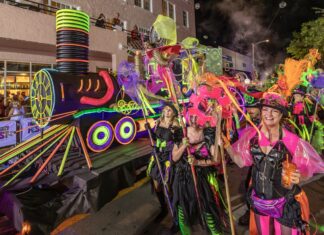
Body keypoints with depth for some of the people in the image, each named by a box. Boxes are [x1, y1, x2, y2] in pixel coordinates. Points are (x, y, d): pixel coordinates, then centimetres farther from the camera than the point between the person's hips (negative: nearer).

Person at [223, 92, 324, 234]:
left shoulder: (291, 140, -18)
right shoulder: (251, 134, -10)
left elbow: (307, 169, -8)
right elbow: (241, 161, -3)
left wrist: (299, 177, -29)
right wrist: (227, 145, -16)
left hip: (285, 202, -3)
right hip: (258, 199, 3)